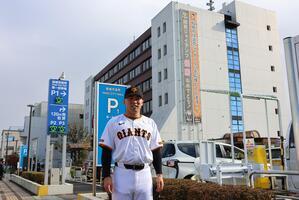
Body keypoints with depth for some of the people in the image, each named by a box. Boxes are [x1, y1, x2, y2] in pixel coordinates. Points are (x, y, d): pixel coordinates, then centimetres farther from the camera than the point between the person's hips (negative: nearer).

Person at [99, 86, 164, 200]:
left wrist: (159, 174, 5)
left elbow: (156, 151, 11)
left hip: (144, 174, 2)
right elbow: (106, 151, 1)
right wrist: (106, 176, -6)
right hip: (122, 173, -2)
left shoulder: (150, 123, 12)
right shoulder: (114, 122, 4)